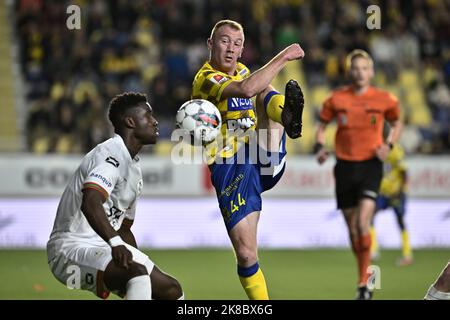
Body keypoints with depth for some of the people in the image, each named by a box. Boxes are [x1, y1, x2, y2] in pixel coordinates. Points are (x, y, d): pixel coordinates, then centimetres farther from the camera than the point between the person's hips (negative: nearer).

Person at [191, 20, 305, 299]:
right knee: (246, 254, -12)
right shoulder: (206, 79, -9)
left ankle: (287, 116, -49)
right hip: (231, 170, -5)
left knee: (269, 95, -15)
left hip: (265, 161, 6)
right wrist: (283, 57, -26)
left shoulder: (242, 70, 16)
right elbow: (246, 89, -29)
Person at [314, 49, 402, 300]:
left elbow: (397, 123, 15)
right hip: (345, 165, 2)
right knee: (352, 228, 8)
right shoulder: (337, 99, 0)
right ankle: (366, 273, 29)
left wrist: (389, 145, -3)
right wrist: (320, 147, -6)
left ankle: (364, 282, -9)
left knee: (362, 223, -19)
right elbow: (322, 126, 13)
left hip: (371, 164, -2)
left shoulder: (384, 99, -2)